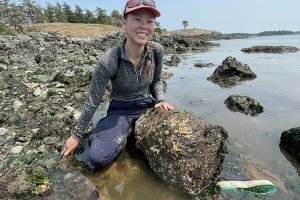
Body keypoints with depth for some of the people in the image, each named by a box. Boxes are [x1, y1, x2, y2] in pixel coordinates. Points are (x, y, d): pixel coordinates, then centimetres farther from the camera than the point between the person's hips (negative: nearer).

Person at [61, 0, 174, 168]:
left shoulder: (157, 50, -12)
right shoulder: (109, 61, -24)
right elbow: (93, 101, -14)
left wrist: (160, 100, -11)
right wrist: (77, 135, -4)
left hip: (147, 106, 5)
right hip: (120, 111, -4)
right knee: (98, 158, -22)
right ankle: (127, 132, 9)